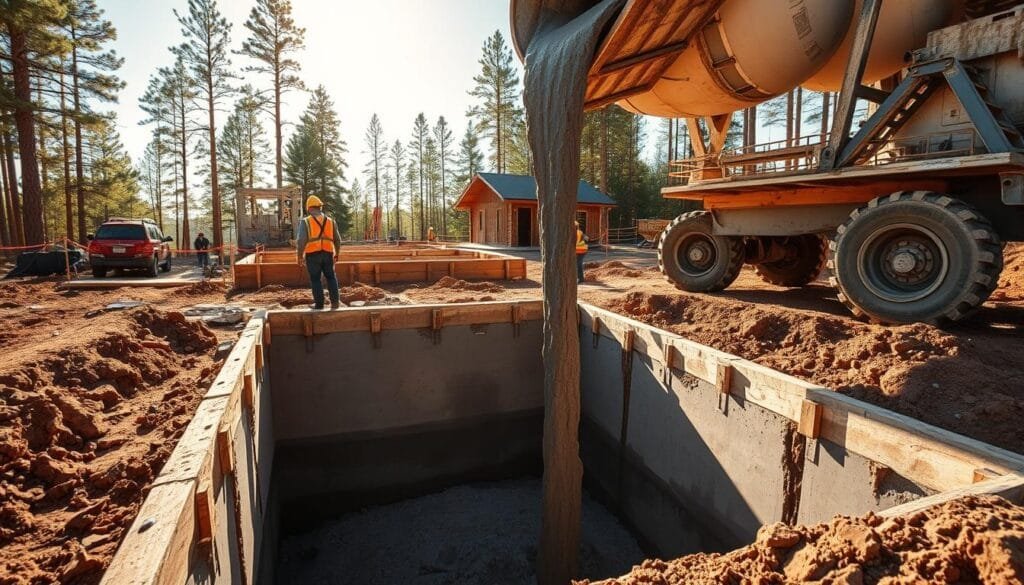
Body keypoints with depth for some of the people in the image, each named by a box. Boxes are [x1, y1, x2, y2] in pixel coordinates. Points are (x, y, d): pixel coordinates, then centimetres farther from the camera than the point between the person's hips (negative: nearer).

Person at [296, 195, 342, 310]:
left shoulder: (305, 222, -2)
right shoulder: (330, 221, 10)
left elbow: (301, 241, -10)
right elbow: (337, 240, 14)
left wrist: (299, 256, 0)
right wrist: (336, 253, 27)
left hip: (312, 255, -2)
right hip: (327, 254, 3)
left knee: (315, 279, 8)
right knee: (331, 277, 15)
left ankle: (319, 304, 10)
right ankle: (334, 301, 4)